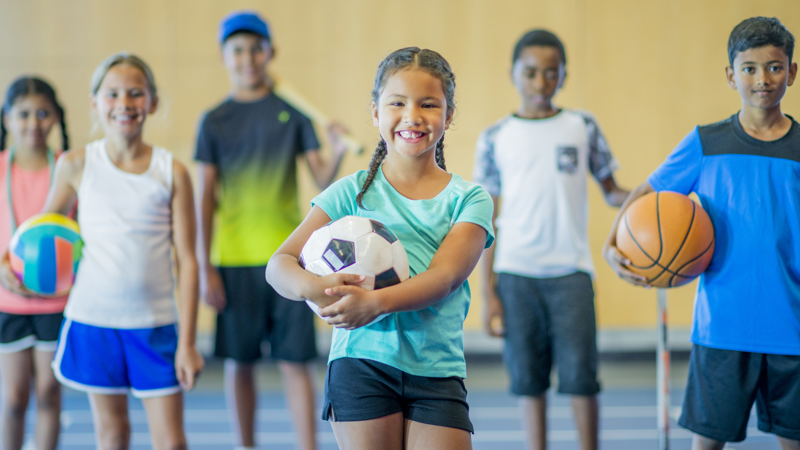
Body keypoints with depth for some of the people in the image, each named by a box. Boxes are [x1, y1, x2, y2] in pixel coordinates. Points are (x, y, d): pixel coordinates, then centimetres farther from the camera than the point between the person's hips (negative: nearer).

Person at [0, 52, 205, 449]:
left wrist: (187, 341, -4)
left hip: (155, 324, 0)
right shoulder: (77, 165, -1)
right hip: (93, 318, 0)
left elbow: (186, 259, -1)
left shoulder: (172, 172, -2)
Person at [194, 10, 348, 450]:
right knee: (239, 361, 6)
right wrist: (205, 268, -1)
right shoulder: (214, 121, 5)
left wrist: (337, 153, -21)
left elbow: (322, 180, 1)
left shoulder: (292, 113, 4)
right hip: (235, 261, 1)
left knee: (295, 361, -1)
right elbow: (206, 199, 4)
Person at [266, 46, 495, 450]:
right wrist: (314, 288, -25)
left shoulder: (468, 200, 6)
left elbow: (444, 276, -11)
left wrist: (375, 302, -29)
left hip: (438, 371, 1)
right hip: (361, 365, 0)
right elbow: (279, 264, -1)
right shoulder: (352, 192, 6)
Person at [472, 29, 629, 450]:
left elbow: (610, 190, 9)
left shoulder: (582, 127, 6)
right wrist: (489, 293, 3)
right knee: (528, 379, 4)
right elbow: (487, 219, 7)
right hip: (516, 273, 0)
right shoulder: (495, 138, 6)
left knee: (580, 375, -2)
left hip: (570, 270, 0)